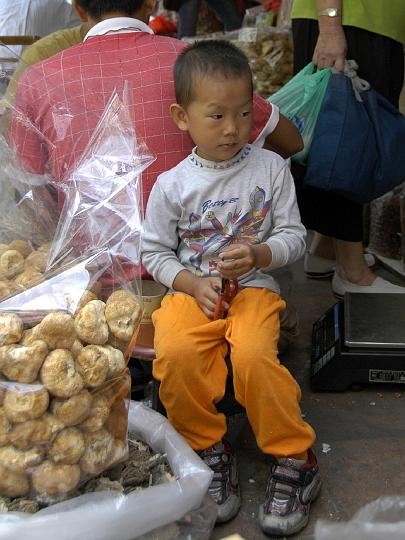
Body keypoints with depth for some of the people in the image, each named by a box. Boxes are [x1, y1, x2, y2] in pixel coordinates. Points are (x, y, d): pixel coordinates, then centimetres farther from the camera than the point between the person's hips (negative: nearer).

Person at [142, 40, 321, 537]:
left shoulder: (271, 168, 3)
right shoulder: (172, 186, 0)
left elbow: (294, 235, 5)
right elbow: (154, 252, 7)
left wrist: (258, 254, -15)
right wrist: (192, 284, -10)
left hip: (254, 286, 0)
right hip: (192, 289, 1)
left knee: (254, 357, -30)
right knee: (175, 355, -30)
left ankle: (294, 458, -9)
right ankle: (209, 450, -6)